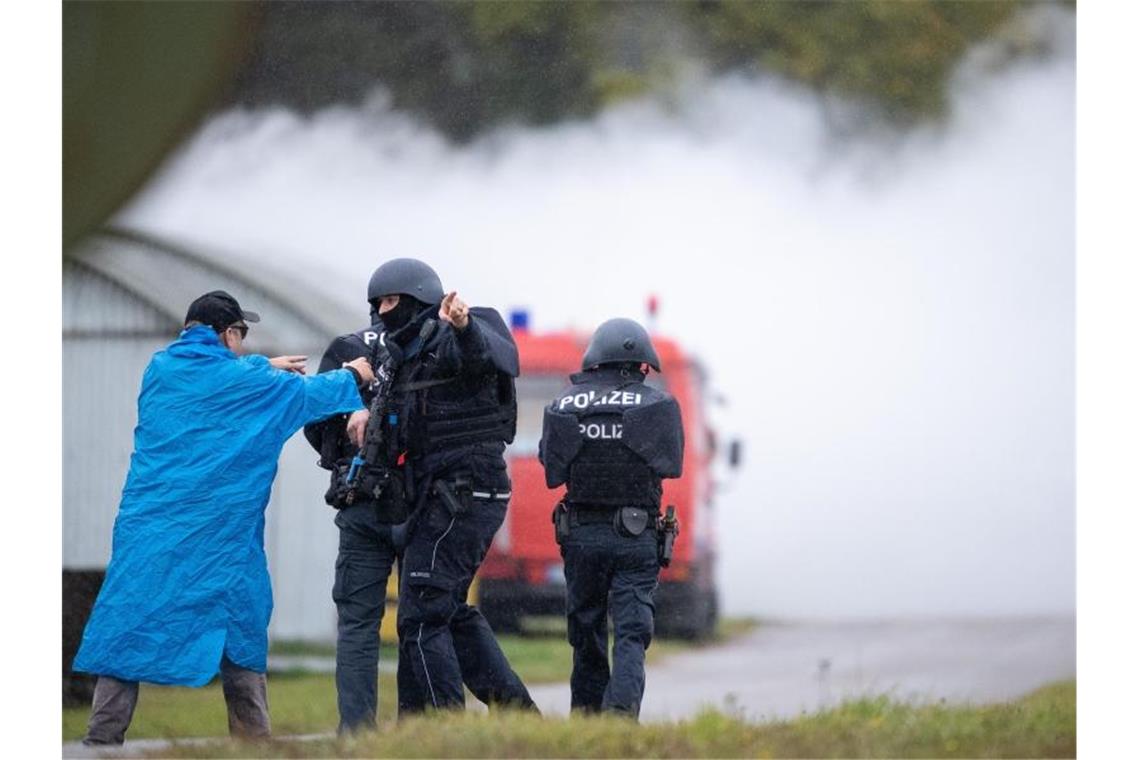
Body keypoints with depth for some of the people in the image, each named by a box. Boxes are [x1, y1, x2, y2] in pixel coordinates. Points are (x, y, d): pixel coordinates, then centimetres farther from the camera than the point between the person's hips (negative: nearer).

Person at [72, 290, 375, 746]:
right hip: (218, 534, -2)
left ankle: (101, 742, -8)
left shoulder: (160, 370, 9)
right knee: (240, 633, 11)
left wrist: (264, 367, 36)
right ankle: (253, 741, 12)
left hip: (146, 532, 2)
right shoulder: (249, 383, 0)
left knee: (125, 631, 0)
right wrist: (354, 376, 33)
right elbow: (313, 394, 14)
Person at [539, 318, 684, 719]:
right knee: (632, 632, -3)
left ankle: (586, 714, 18)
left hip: (581, 534, 2)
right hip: (636, 535, -2)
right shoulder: (657, 406, -5)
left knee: (586, 630, 14)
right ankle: (622, 706, -23)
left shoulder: (564, 406, 0)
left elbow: (552, 468, 3)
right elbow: (671, 463, 2)